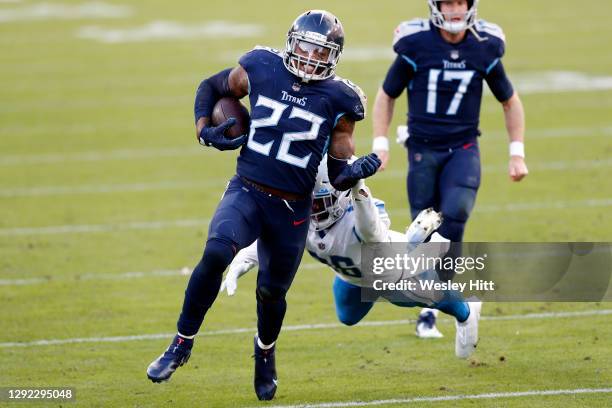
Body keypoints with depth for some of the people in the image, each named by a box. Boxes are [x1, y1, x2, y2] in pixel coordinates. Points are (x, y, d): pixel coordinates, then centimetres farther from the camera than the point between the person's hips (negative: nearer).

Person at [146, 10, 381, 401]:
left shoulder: (337, 100, -4)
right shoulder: (261, 69, -3)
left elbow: (338, 176, 0)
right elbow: (211, 88, 16)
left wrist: (357, 171, -22)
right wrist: (205, 130, -1)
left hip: (292, 210, 1)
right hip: (247, 192, 0)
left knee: (272, 292, 11)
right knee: (216, 254, -27)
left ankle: (265, 355, 45)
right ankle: (182, 343, -11)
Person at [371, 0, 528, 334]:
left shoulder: (485, 50, -3)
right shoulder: (415, 46, -8)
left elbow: (510, 102, 11)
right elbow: (386, 97, 6)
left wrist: (517, 154, 6)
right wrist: (380, 145, -2)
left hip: (463, 149, 0)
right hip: (423, 150, 0)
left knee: (456, 211, -25)